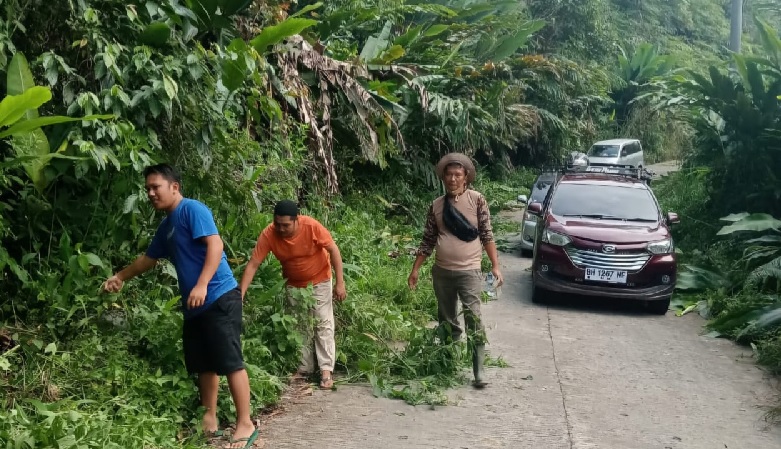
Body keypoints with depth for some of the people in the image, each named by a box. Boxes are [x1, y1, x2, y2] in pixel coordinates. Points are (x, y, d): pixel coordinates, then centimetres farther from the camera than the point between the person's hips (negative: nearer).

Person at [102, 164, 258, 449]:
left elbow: (215, 245, -19)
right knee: (204, 365, 14)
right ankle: (209, 421, 23)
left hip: (219, 297, -10)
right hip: (195, 306, 10)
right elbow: (149, 258, 35)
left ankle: (245, 424, -4)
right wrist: (120, 277, 36)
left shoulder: (192, 209, -8)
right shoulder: (166, 225, 20)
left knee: (230, 362, -9)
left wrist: (202, 285, -27)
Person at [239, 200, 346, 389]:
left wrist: (340, 283, -20)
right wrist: (240, 295, -32)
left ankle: (326, 371, -3)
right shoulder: (268, 234, -26)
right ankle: (304, 368, 22)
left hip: (319, 281, -3)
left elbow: (333, 250, -20)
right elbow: (253, 265, -25)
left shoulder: (312, 226, -31)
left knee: (323, 324, -5)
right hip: (294, 284, 3)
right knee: (300, 326, 10)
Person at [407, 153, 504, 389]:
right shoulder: (436, 205, 6)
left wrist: (495, 266, -8)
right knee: (446, 321, 14)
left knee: (473, 321, -11)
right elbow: (428, 240, 11)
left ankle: (479, 372, -10)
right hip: (441, 272, 4)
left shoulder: (477, 200, -3)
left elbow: (487, 235, -3)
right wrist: (416, 269, 9)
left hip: (469, 272, -4)